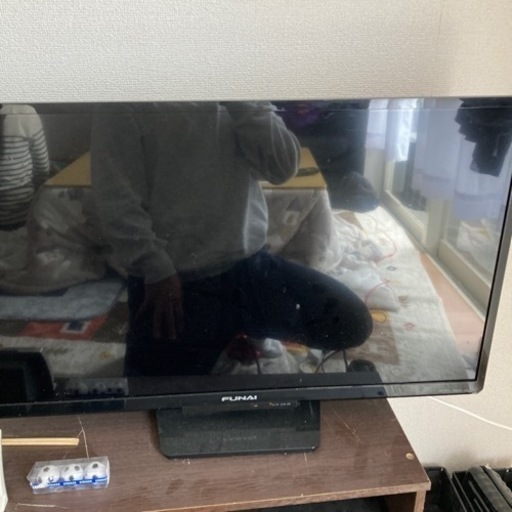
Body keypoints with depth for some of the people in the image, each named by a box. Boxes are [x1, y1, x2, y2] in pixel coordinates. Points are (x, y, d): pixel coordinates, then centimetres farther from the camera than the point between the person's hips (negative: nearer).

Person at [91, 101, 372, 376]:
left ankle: (241, 322, 12)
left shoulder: (244, 104, 9)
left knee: (352, 321, -7)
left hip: (249, 264, 4)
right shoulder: (127, 107, -5)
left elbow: (283, 167, -5)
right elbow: (117, 201, -10)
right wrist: (157, 272, -17)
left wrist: (242, 103, -13)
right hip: (171, 278, -3)